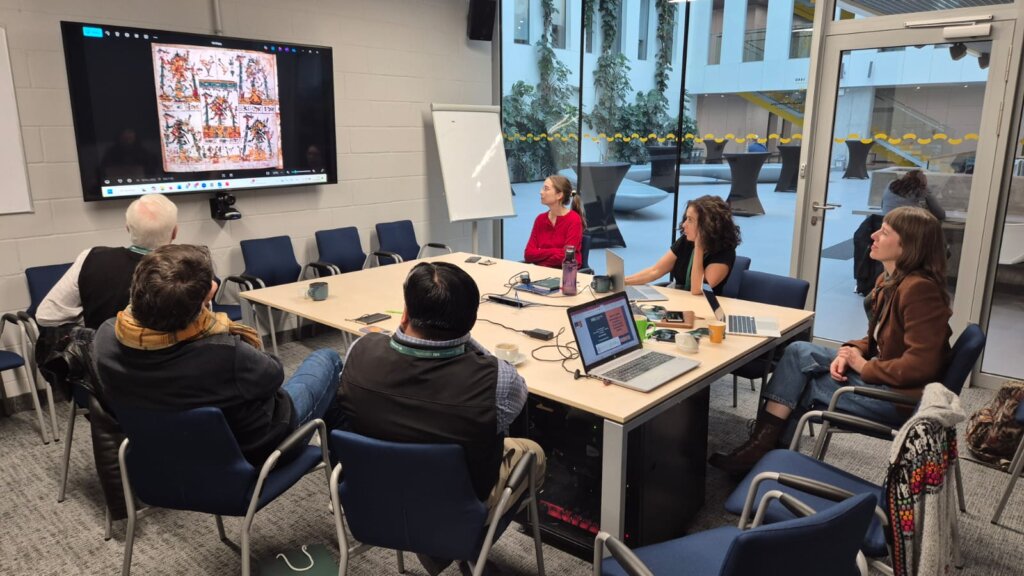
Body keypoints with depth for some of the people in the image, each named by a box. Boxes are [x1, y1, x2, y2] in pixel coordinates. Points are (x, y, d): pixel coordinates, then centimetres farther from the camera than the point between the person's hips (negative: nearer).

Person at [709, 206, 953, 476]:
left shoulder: (919, 289, -23)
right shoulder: (889, 280, 7)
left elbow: (920, 365, -28)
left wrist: (865, 367, -15)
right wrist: (850, 353, -7)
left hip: (902, 396, -9)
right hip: (882, 375, 9)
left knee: (803, 387, -9)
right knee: (799, 352, -4)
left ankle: (764, 449, 10)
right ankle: (764, 442, -5)